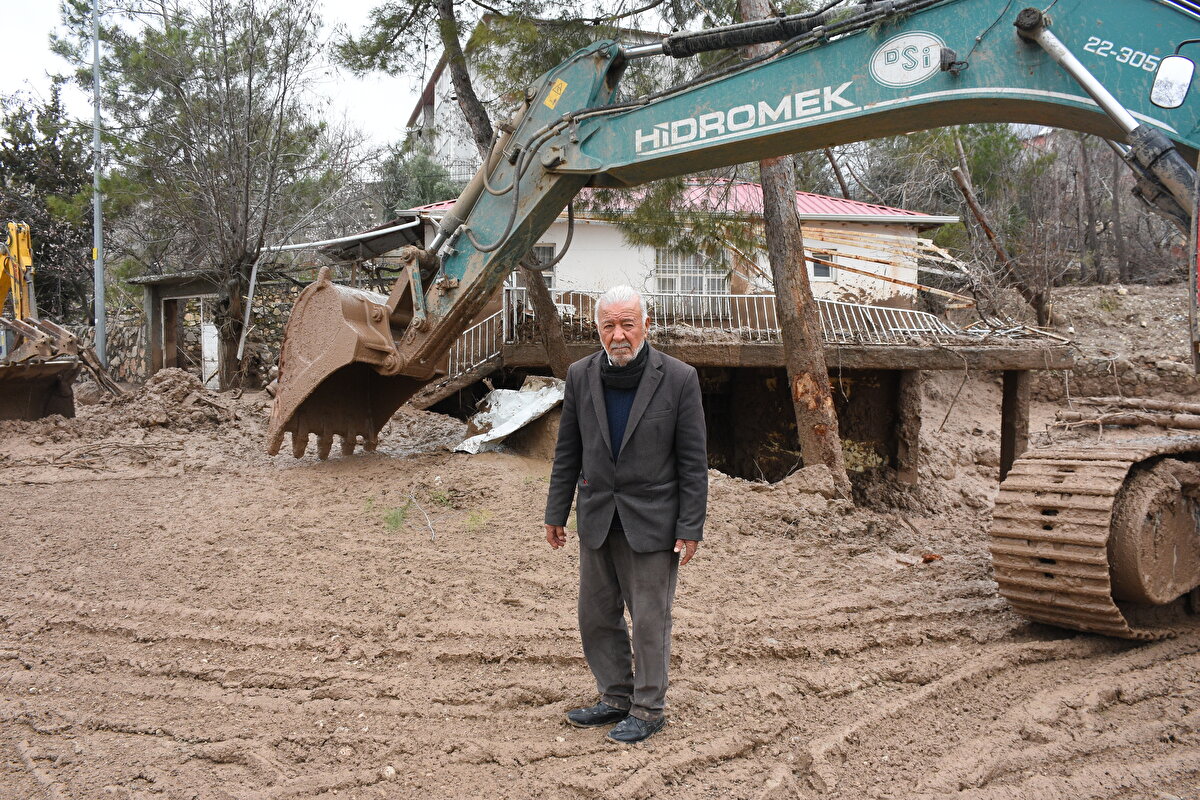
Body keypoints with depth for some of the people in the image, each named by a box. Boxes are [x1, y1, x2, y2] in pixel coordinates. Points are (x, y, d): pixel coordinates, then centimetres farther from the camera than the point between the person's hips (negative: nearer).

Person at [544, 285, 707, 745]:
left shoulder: (678, 379, -10)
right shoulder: (581, 376, 1)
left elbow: (693, 460, -7)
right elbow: (568, 451, 8)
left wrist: (690, 528, -9)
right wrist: (556, 513, 8)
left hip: (652, 520, -4)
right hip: (598, 517, 4)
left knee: (650, 620, 4)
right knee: (597, 616, 13)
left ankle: (648, 710, 20)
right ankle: (616, 698, 31)